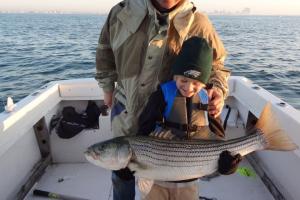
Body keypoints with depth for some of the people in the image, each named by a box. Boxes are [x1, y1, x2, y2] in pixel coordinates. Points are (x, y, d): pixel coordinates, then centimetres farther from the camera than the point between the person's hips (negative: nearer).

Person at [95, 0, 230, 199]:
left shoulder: (198, 23, -13)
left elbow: (216, 65, -2)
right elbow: (104, 50, 8)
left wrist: (218, 90, -22)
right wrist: (107, 86, 10)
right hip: (125, 109, 3)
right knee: (122, 171, 21)